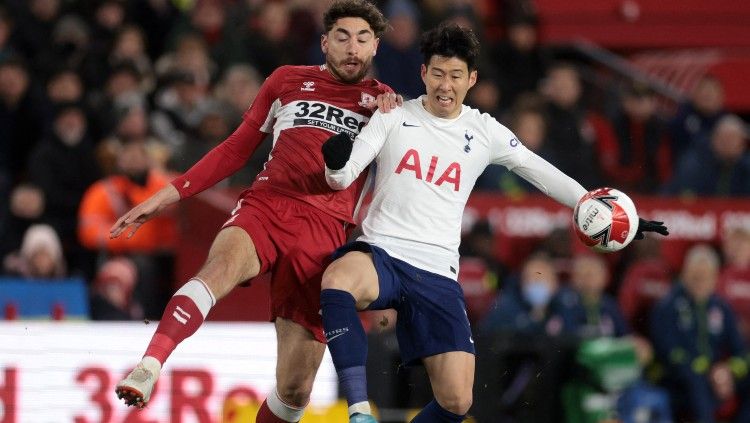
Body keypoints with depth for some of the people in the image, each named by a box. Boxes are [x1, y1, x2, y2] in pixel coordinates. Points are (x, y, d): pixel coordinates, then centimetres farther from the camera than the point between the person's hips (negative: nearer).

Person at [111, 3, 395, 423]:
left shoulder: (383, 102, 18)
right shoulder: (288, 81, 20)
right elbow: (237, 148, 25)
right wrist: (169, 195, 19)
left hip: (323, 231, 1)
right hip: (264, 208, -1)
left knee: (296, 388, -7)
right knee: (223, 264, -39)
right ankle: (148, 369, -54)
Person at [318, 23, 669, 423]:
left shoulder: (484, 132, 10)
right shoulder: (394, 117, 5)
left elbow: (544, 175, 16)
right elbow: (342, 178, 0)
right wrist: (335, 163, -24)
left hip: (437, 273, 2)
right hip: (380, 254, -2)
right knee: (337, 280, -41)